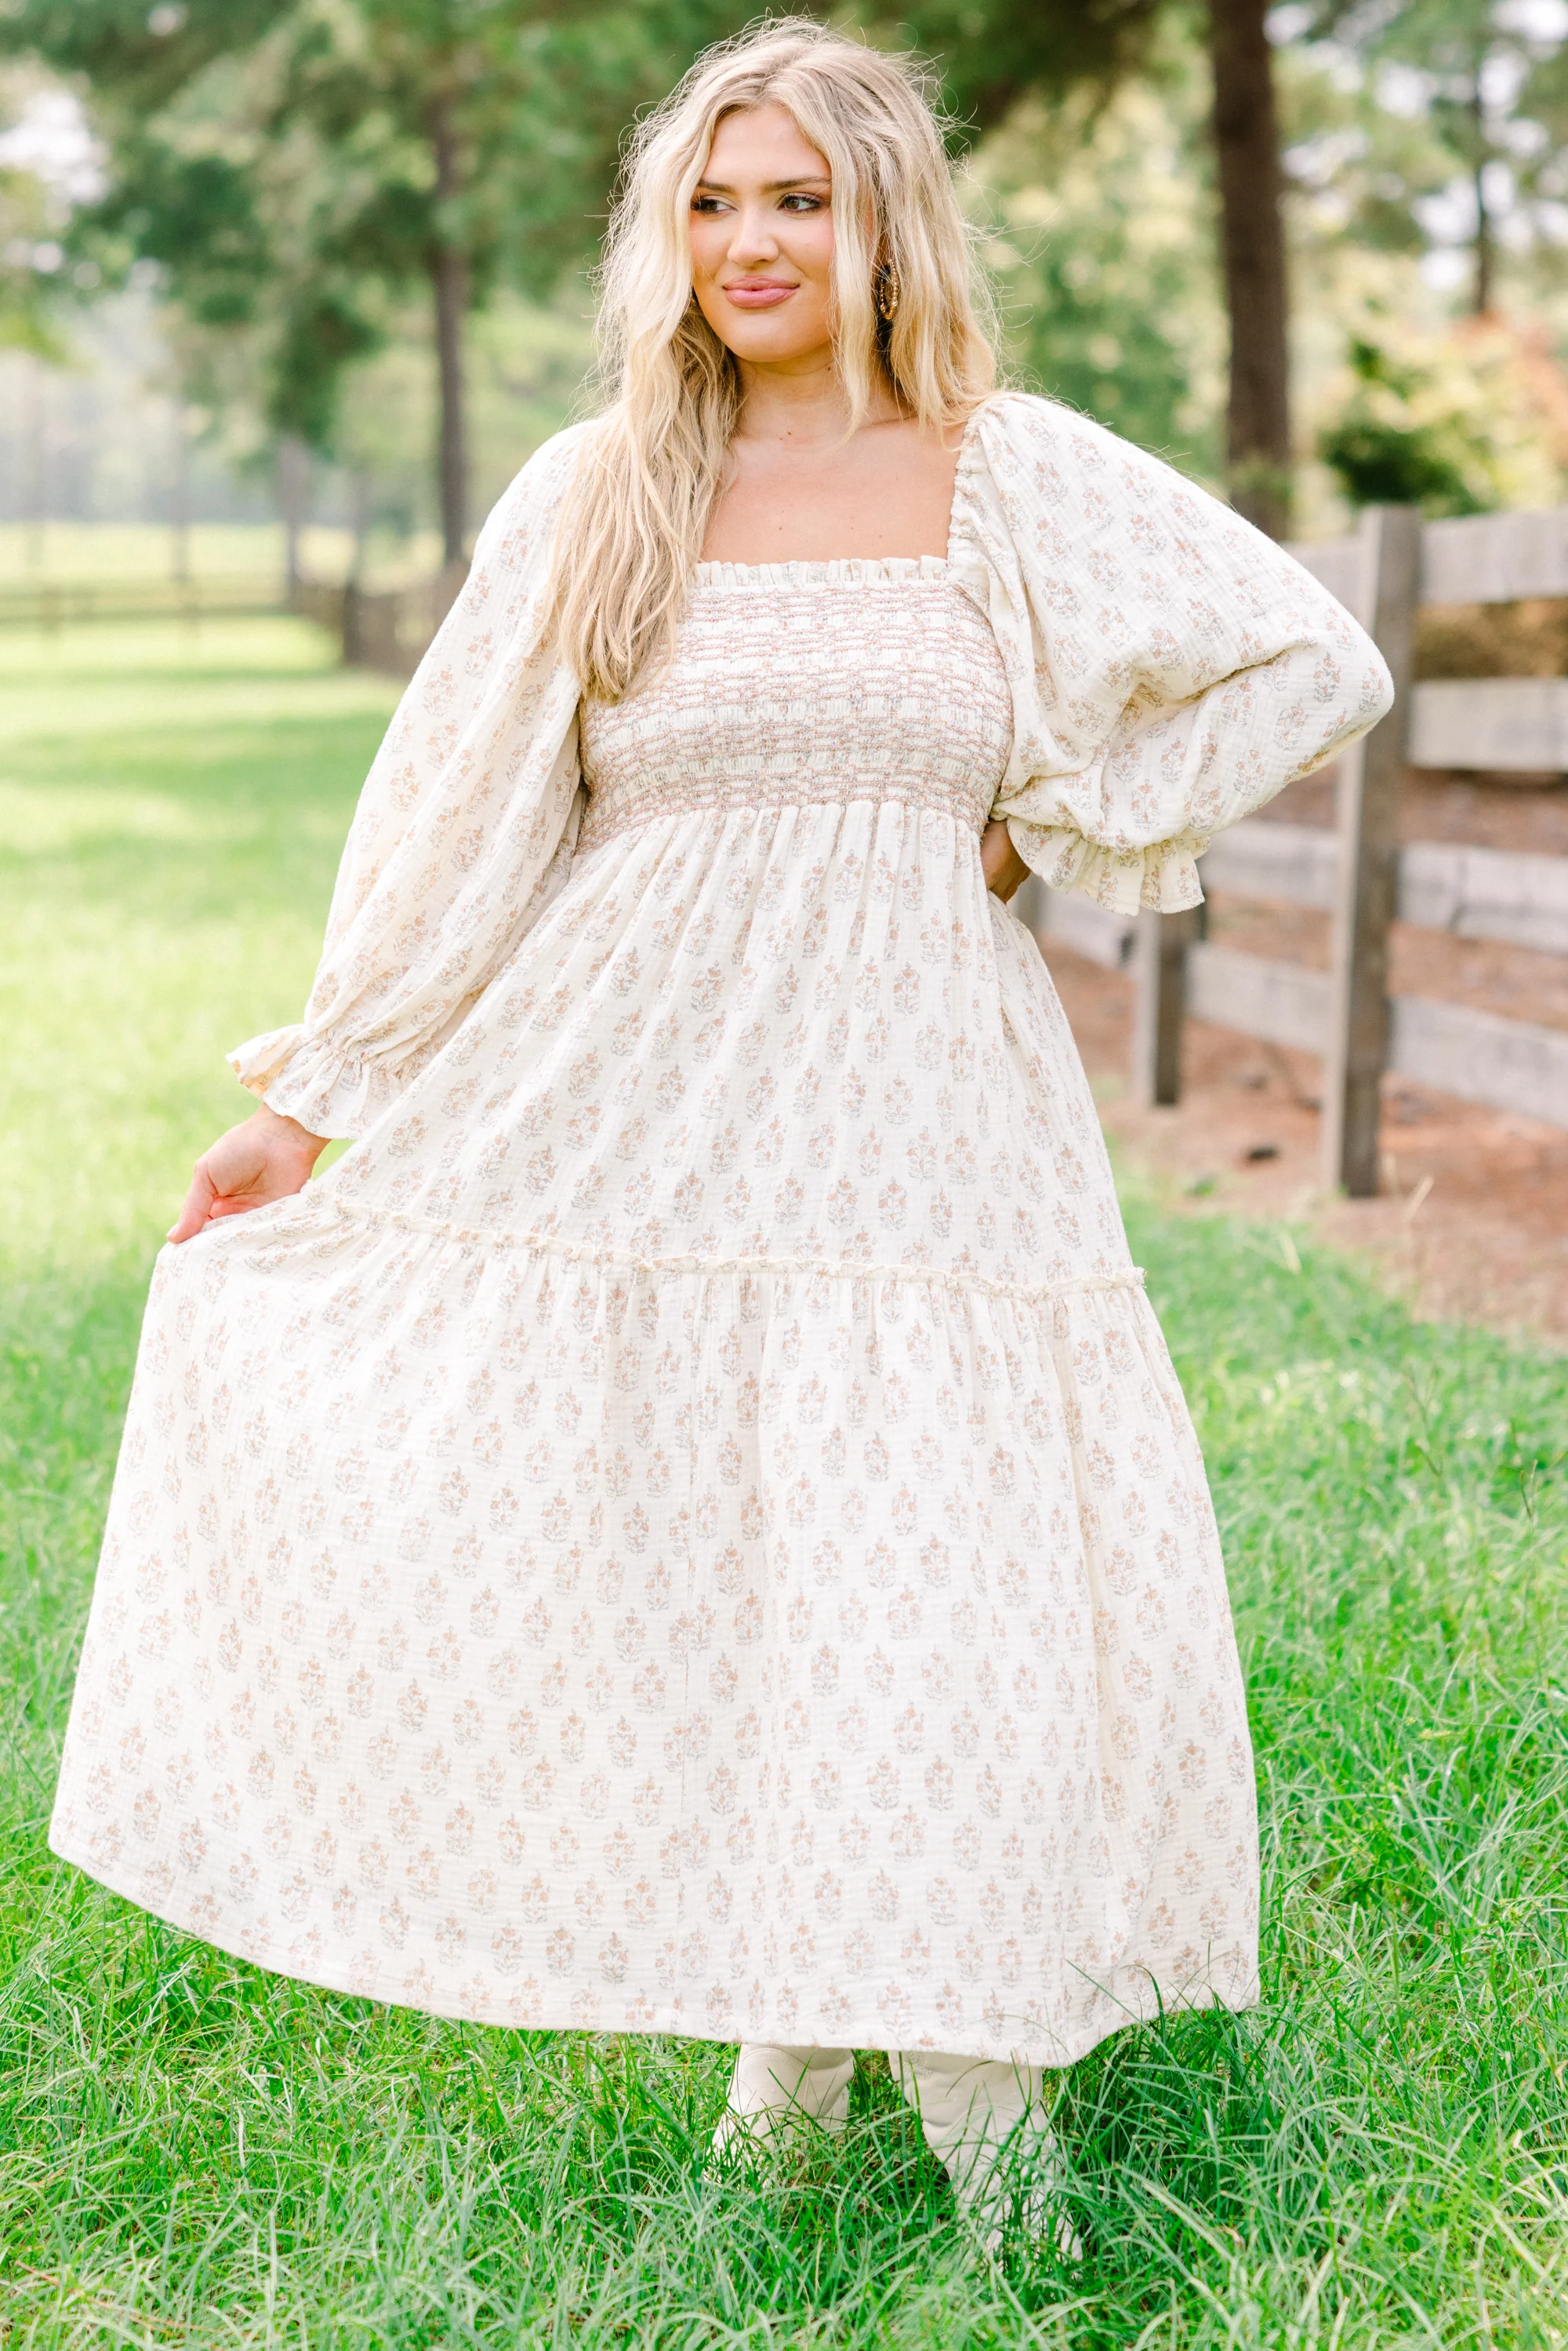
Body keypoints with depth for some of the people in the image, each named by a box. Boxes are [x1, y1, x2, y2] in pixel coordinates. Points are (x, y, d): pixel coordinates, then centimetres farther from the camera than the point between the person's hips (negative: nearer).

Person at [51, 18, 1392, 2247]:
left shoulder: (1020, 478, 3)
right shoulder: (592, 498, 6)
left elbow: (1313, 667, 4)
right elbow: (460, 817, 9)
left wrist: (1050, 829, 1)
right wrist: (308, 1103, 9)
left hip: (912, 1099, -1)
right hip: (630, 1098, 1)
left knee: (941, 1553, -4)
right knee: (661, 1551, 0)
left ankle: (968, 2047, 17)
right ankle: (784, 2023, 21)